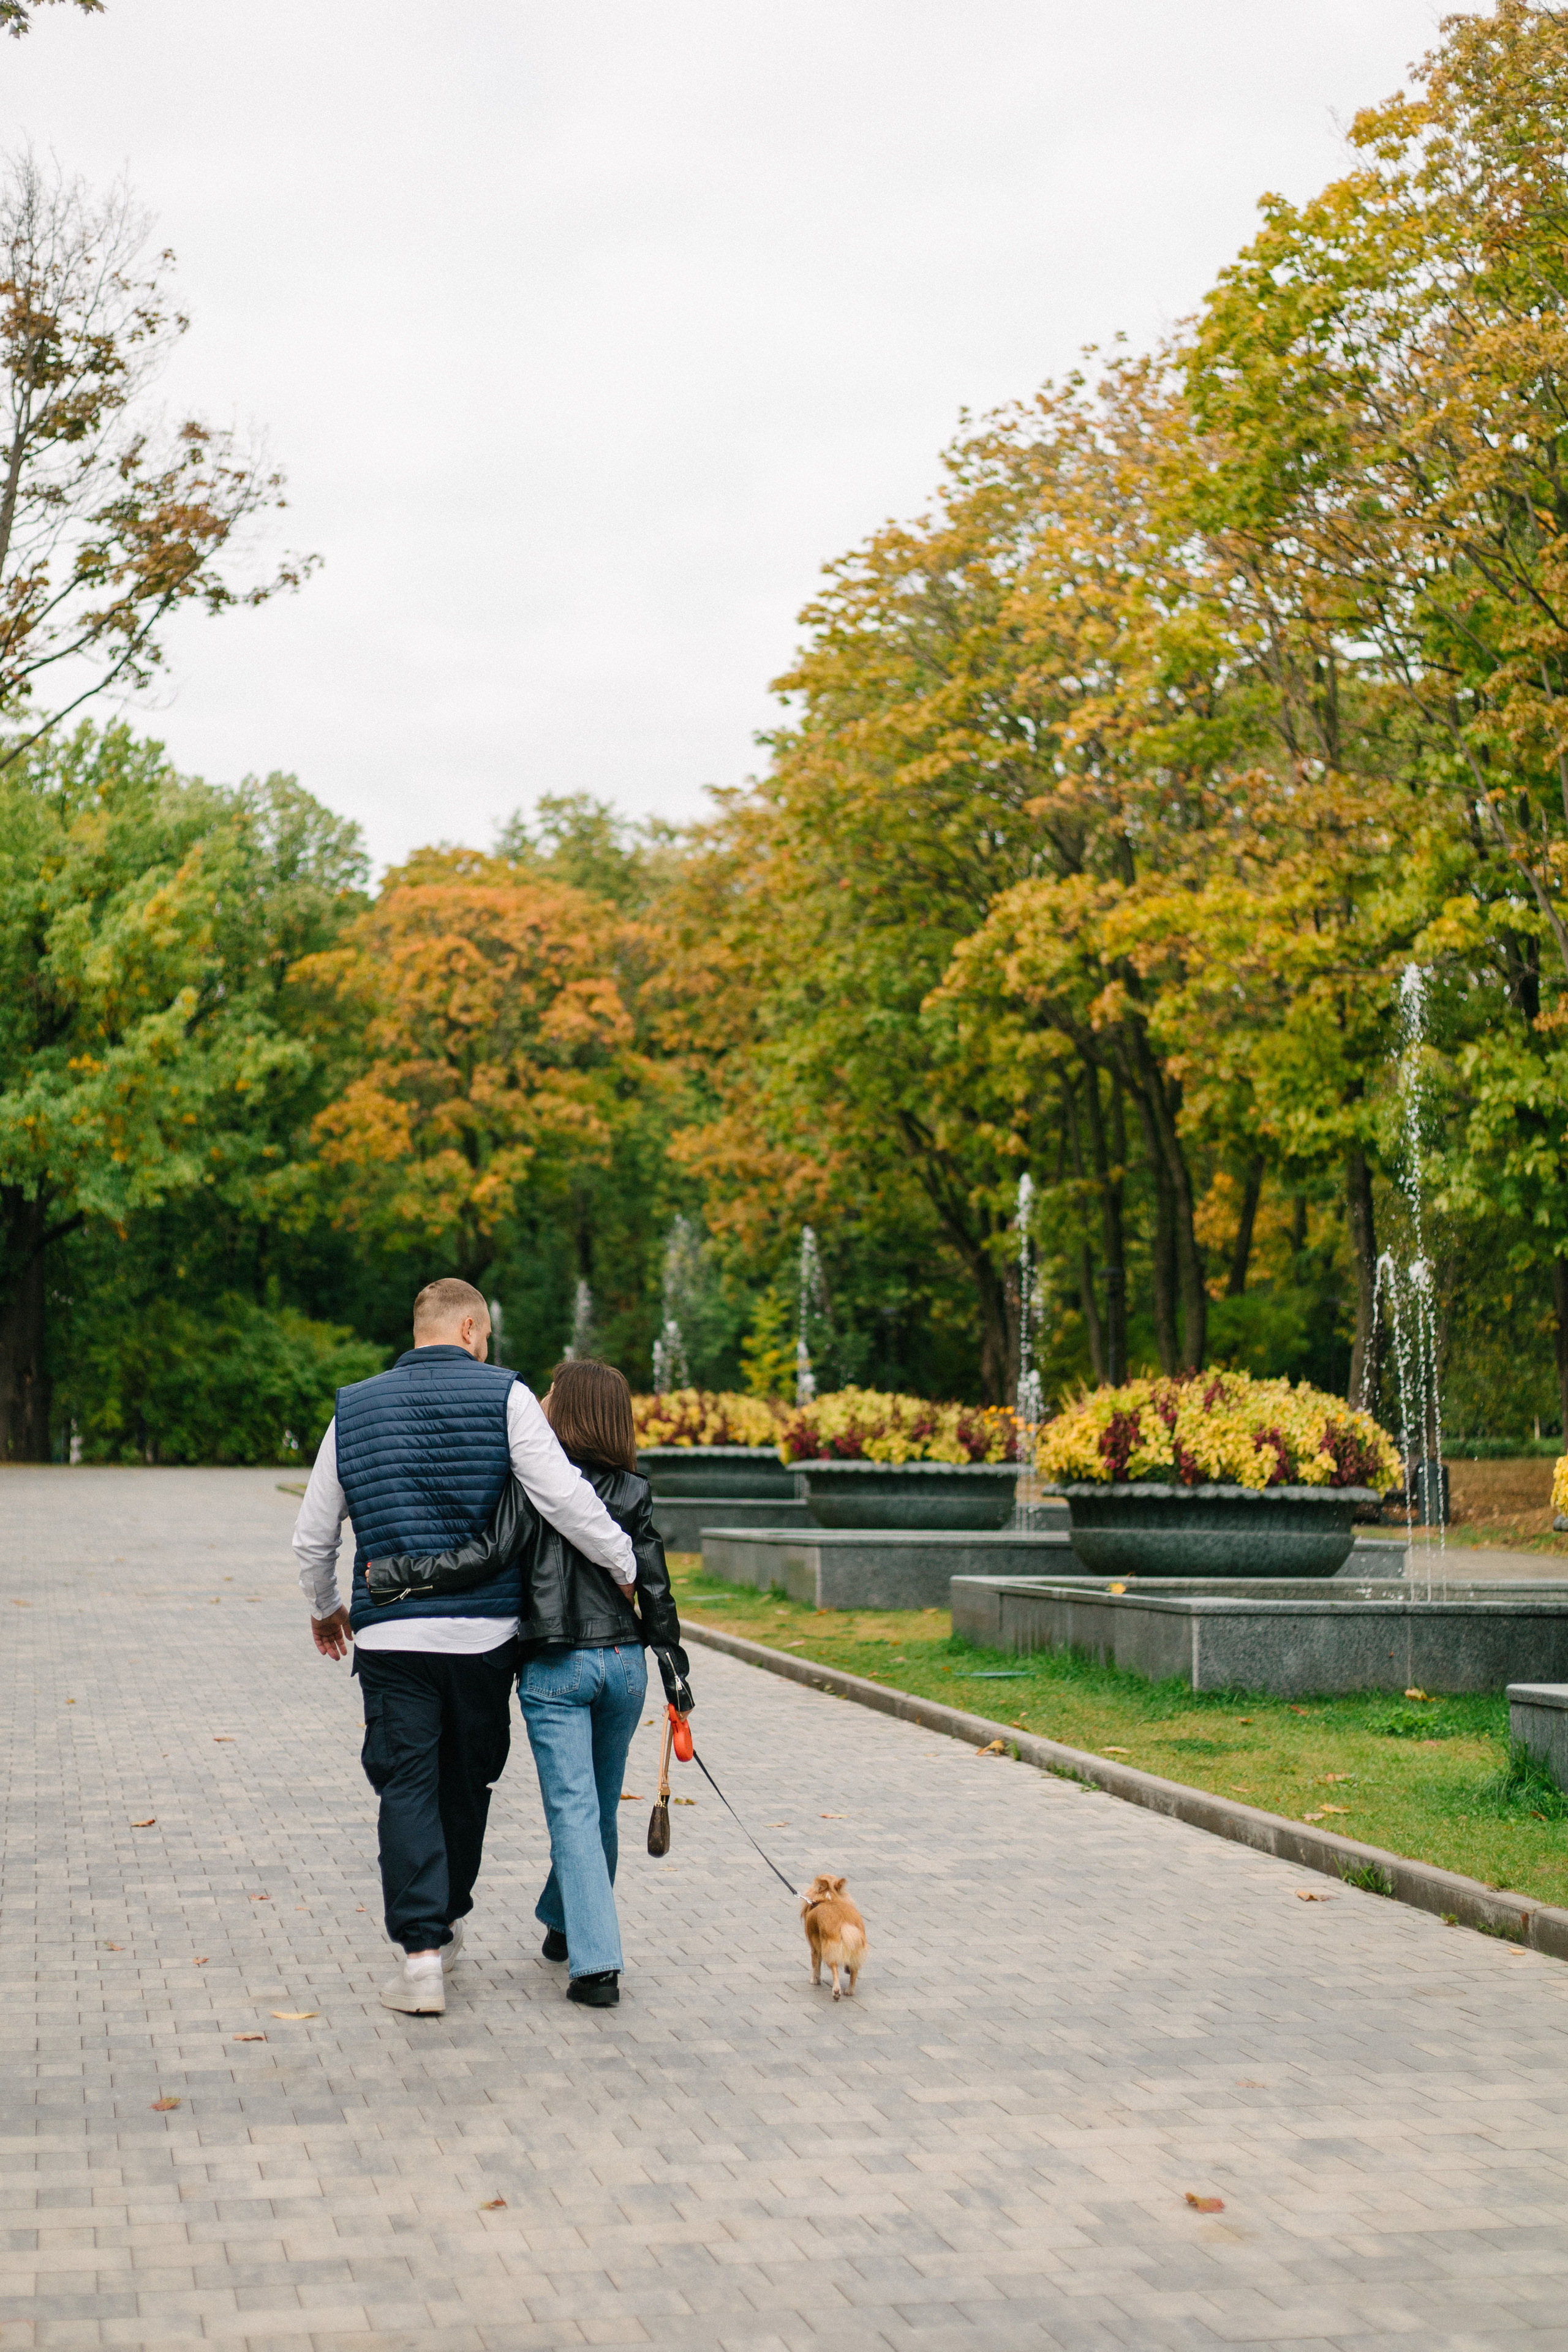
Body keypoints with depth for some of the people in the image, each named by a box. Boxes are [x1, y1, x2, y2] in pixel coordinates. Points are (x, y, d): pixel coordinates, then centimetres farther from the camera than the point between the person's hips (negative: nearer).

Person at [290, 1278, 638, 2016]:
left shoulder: (356, 1408, 8)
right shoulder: (503, 1395, -2)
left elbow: (313, 1536, 13)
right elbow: (563, 1497, -12)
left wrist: (324, 1608, 29)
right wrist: (623, 1566, 1)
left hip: (390, 1634, 1)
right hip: (484, 1630, -1)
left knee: (407, 1787, 2)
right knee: (466, 1781, 16)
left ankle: (422, 1952, -8)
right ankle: (447, 1924, 31)